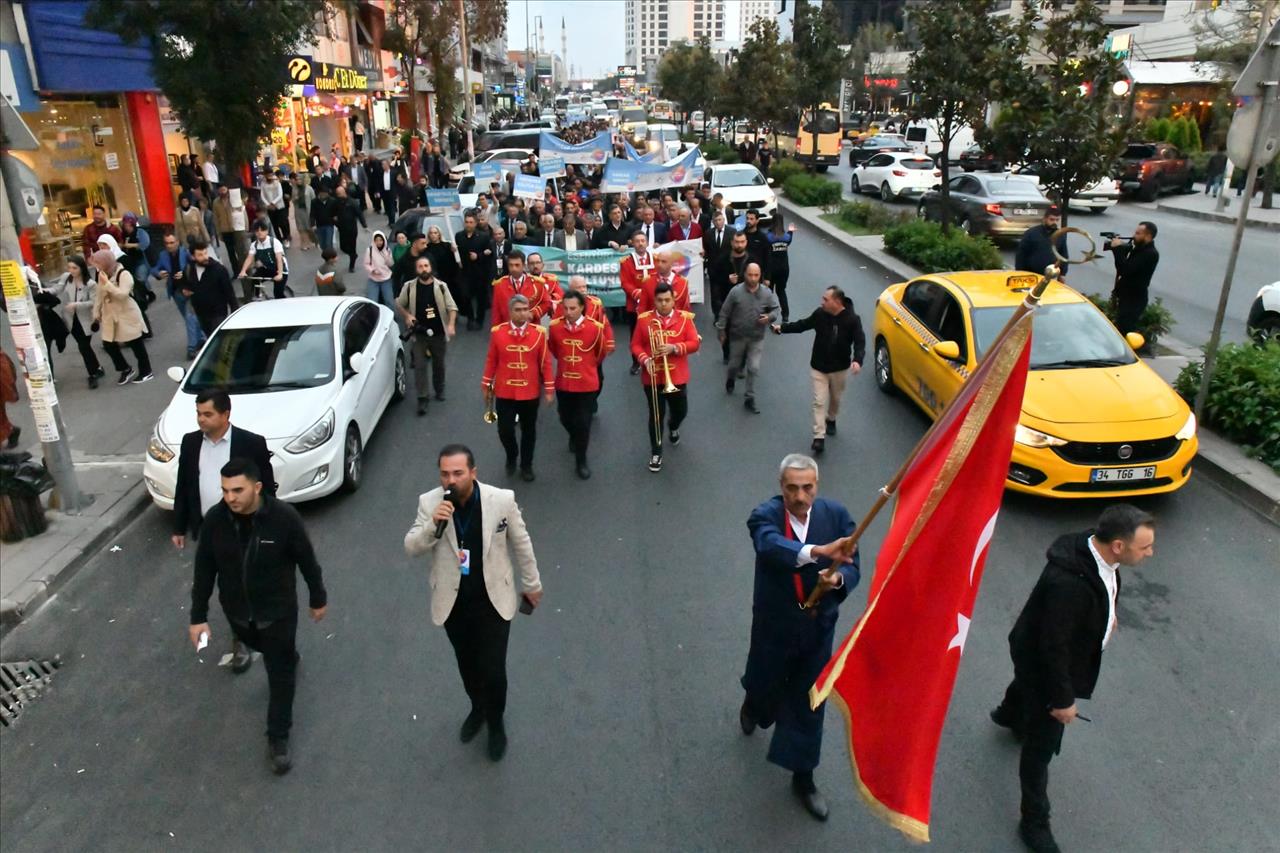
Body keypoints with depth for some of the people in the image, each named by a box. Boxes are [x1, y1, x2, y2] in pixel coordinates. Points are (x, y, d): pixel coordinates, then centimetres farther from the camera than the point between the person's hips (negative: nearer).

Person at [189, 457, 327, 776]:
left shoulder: (284, 517, -27)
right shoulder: (214, 520, -18)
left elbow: (306, 560, -12)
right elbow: (204, 570, -6)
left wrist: (318, 598, 0)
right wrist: (198, 616, -2)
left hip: (278, 609, -3)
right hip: (237, 610, 4)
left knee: (280, 672, 7)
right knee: (265, 650, 29)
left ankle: (278, 739, 23)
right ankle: (288, 658, 64)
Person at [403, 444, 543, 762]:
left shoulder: (502, 500, -19)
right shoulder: (429, 503, -14)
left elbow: (521, 544, -5)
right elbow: (411, 548, -14)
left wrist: (531, 585, 6)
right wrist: (433, 524, -33)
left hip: (493, 600, -2)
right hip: (452, 601, 2)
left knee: (493, 670, 4)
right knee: (467, 665, 22)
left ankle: (496, 722, 34)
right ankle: (477, 709, 52)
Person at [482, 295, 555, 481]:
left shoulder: (539, 332, -7)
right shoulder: (497, 332, -6)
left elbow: (545, 362, -3)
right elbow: (491, 360, 2)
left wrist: (549, 389, -2)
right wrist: (486, 386, 6)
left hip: (530, 393, 0)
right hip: (504, 392, 0)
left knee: (528, 430, 13)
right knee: (505, 430, 3)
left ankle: (526, 465, 32)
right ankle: (511, 457, 33)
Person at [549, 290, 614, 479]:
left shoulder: (595, 327, -15)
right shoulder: (554, 326, -9)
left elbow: (602, 352, 4)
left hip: (587, 383, -2)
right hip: (563, 382, 3)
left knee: (583, 423, 1)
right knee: (566, 419, 18)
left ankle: (581, 461, 16)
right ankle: (574, 437, 51)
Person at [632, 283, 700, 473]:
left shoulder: (684, 318, -4)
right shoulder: (644, 319, -4)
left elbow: (694, 343, -7)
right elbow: (636, 345, -2)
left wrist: (674, 347, -22)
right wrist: (645, 360, -20)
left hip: (677, 377, 1)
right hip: (652, 377, -1)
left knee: (681, 411, 16)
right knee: (656, 415, 5)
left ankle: (673, 427, 52)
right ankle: (656, 453, 19)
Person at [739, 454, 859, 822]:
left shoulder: (836, 514, -11)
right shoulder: (765, 515, -20)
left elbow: (852, 567, -12)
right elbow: (771, 546, -43)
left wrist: (838, 579, -36)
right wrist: (818, 551, -59)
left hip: (817, 626, 2)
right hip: (774, 625, -1)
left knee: (809, 703, 11)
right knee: (765, 685, 21)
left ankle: (803, 777, 30)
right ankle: (754, 706, 59)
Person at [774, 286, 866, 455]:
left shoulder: (852, 320, -19)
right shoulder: (820, 313, -11)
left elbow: (860, 342, -20)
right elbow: (803, 324, 5)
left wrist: (857, 360, -38)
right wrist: (782, 328, 4)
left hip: (839, 368, -1)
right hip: (818, 367, 1)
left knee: (835, 399, 21)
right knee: (819, 401, -4)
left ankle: (831, 420, 50)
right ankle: (819, 437, -4)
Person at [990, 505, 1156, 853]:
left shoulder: (1098, 549, -19)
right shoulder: (1068, 584, -45)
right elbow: (1053, 647, -34)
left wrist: (1107, 614, 21)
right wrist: (1063, 699, -23)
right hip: (1043, 663, -9)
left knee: (1027, 684, 39)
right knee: (1041, 745, 7)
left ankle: (1010, 715, 72)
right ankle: (1034, 823, 27)